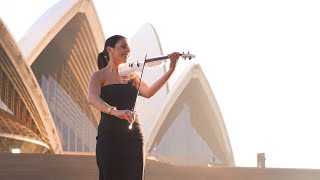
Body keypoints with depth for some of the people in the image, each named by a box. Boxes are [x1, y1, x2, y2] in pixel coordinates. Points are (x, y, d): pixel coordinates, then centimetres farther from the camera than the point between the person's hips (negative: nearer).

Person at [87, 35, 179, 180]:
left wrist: (170, 70, -13)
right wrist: (115, 111, -37)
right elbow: (92, 98, -19)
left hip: (133, 138, 4)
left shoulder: (131, 77, 15)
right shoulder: (99, 76, 2)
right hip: (109, 137, -4)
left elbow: (148, 92, -3)